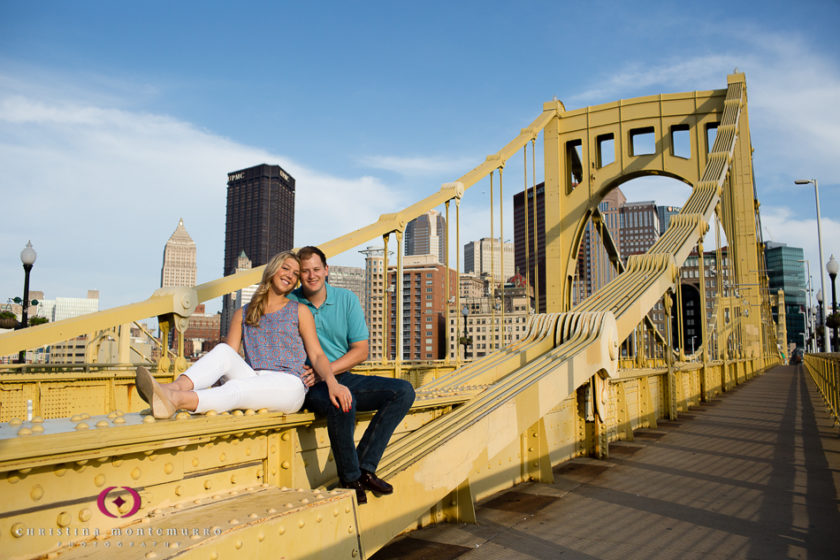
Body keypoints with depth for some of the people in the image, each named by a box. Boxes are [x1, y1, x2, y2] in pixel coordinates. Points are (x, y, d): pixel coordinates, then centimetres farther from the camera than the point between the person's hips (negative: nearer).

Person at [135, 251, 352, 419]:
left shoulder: (299, 311, 14)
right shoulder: (243, 314, 20)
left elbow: (317, 355, 6)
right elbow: (228, 356, 10)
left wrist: (332, 382, -14)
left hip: (288, 386, -3)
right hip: (253, 381, 3)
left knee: (236, 389, -32)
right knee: (223, 350, -24)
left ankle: (174, 400, -55)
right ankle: (175, 387, -49)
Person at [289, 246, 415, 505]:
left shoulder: (346, 299, 5)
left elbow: (361, 351, 1)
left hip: (343, 377, 4)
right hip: (310, 386, -4)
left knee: (403, 391, -13)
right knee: (342, 402, -37)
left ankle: (364, 467, -14)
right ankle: (350, 478, -13)